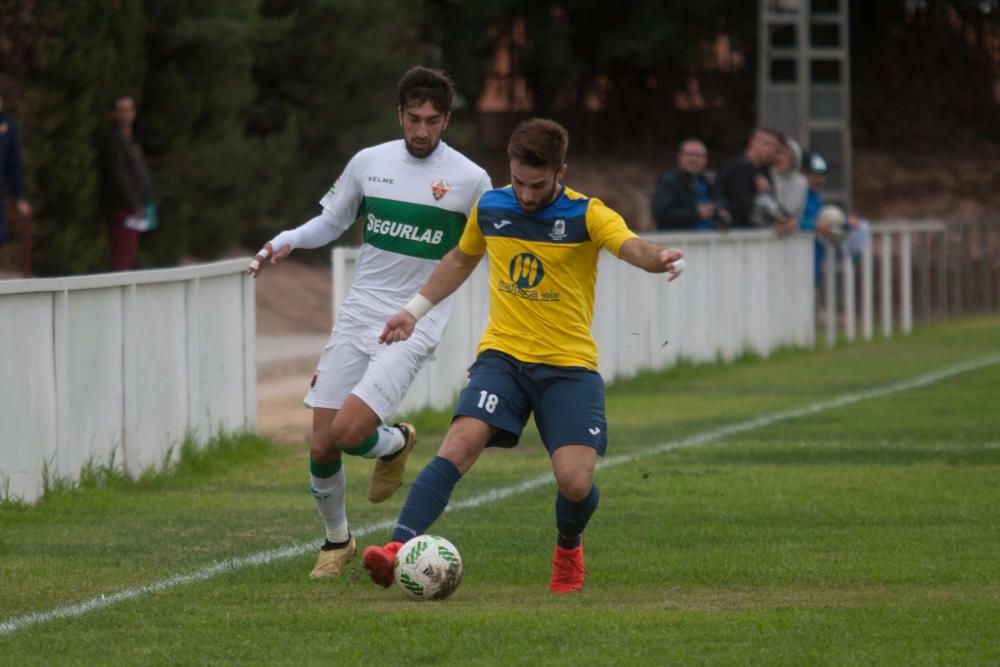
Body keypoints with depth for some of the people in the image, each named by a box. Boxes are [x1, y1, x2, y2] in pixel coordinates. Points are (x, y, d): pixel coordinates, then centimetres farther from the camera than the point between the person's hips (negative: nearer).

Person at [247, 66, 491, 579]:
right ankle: (337, 541, 24)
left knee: (348, 432, -21)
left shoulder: (470, 180, -4)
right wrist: (286, 241, -2)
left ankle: (396, 443, 15)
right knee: (321, 446, -1)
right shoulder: (369, 162, 5)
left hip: (413, 326, -4)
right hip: (357, 316, 4)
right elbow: (331, 223, 17)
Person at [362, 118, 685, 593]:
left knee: (575, 482, -15)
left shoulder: (585, 215, -8)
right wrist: (416, 309, 24)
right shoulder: (489, 208, 4)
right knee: (460, 445, -23)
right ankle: (398, 550, -33)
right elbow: (461, 259, 25)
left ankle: (569, 548, 20)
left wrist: (658, 259, -50)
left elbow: (631, 247, -27)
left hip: (570, 365, -2)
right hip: (502, 357, 2)